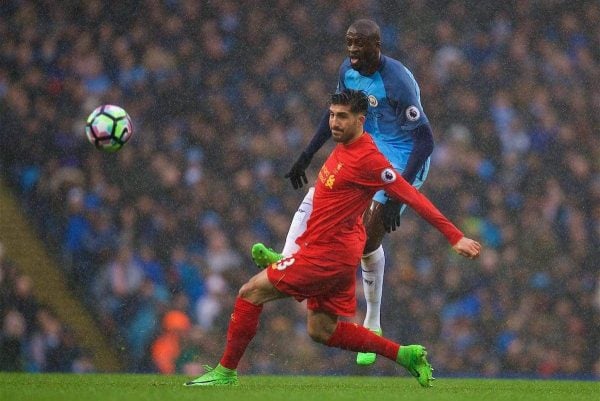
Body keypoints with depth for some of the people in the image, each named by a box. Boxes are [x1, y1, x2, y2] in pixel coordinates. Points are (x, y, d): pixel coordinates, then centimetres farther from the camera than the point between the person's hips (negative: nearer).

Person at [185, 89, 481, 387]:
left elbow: (412, 197, -19)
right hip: (336, 254, 10)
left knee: (251, 293, -5)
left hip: (327, 253, -10)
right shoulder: (343, 147, 7)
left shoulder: (367, 159, -19)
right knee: (322, 330, 15)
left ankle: (226, 371, 3)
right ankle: (405, 354, 14)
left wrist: (455, 237, -19)